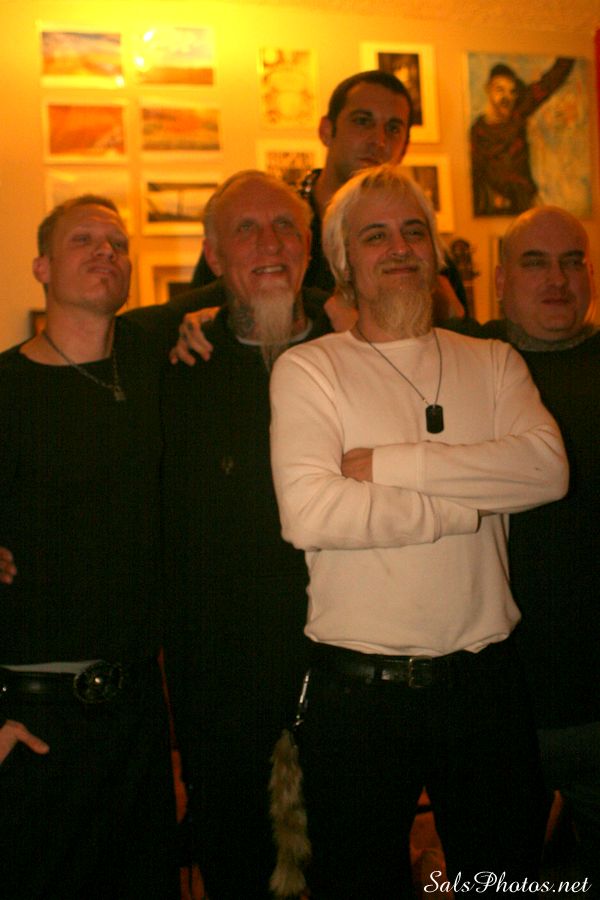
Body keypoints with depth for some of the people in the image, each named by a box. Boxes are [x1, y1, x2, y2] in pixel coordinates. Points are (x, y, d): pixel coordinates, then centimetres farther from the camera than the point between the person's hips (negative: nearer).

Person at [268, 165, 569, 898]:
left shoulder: (493, 363, 9)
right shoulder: (306, 369, -2)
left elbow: (547, 465, -10)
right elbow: (307, 513, -18)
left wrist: (391, 463, -15)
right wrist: (466, 506, -12)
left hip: (486, 680, 3)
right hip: (358, 691, -3)